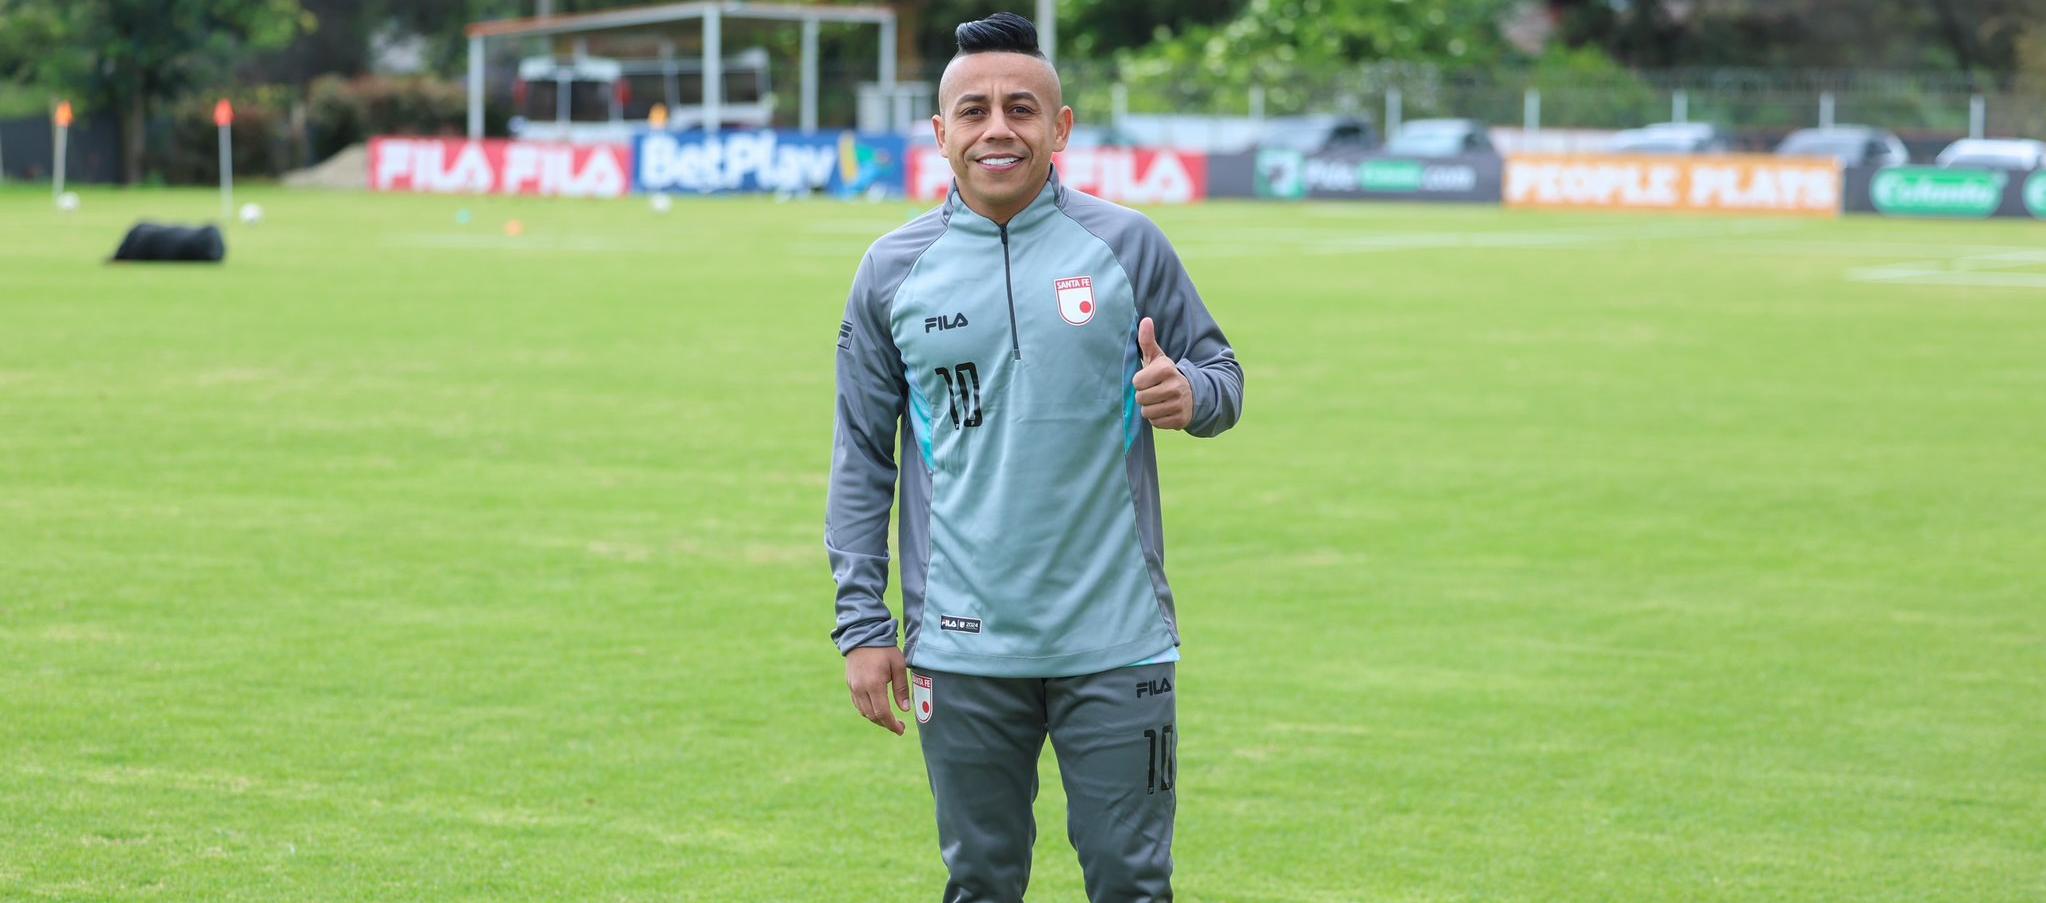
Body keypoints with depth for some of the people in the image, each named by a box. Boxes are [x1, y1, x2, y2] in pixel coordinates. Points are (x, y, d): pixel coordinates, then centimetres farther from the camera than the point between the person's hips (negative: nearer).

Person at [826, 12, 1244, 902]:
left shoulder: (1126, 245, 1)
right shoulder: (894, 269, 4)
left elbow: (1221, 375, 9)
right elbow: (861, 456, 7)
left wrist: (1191, 394, -16)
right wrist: (862, 623, 2)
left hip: (1117, 642, -1)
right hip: (963, 649, 1)